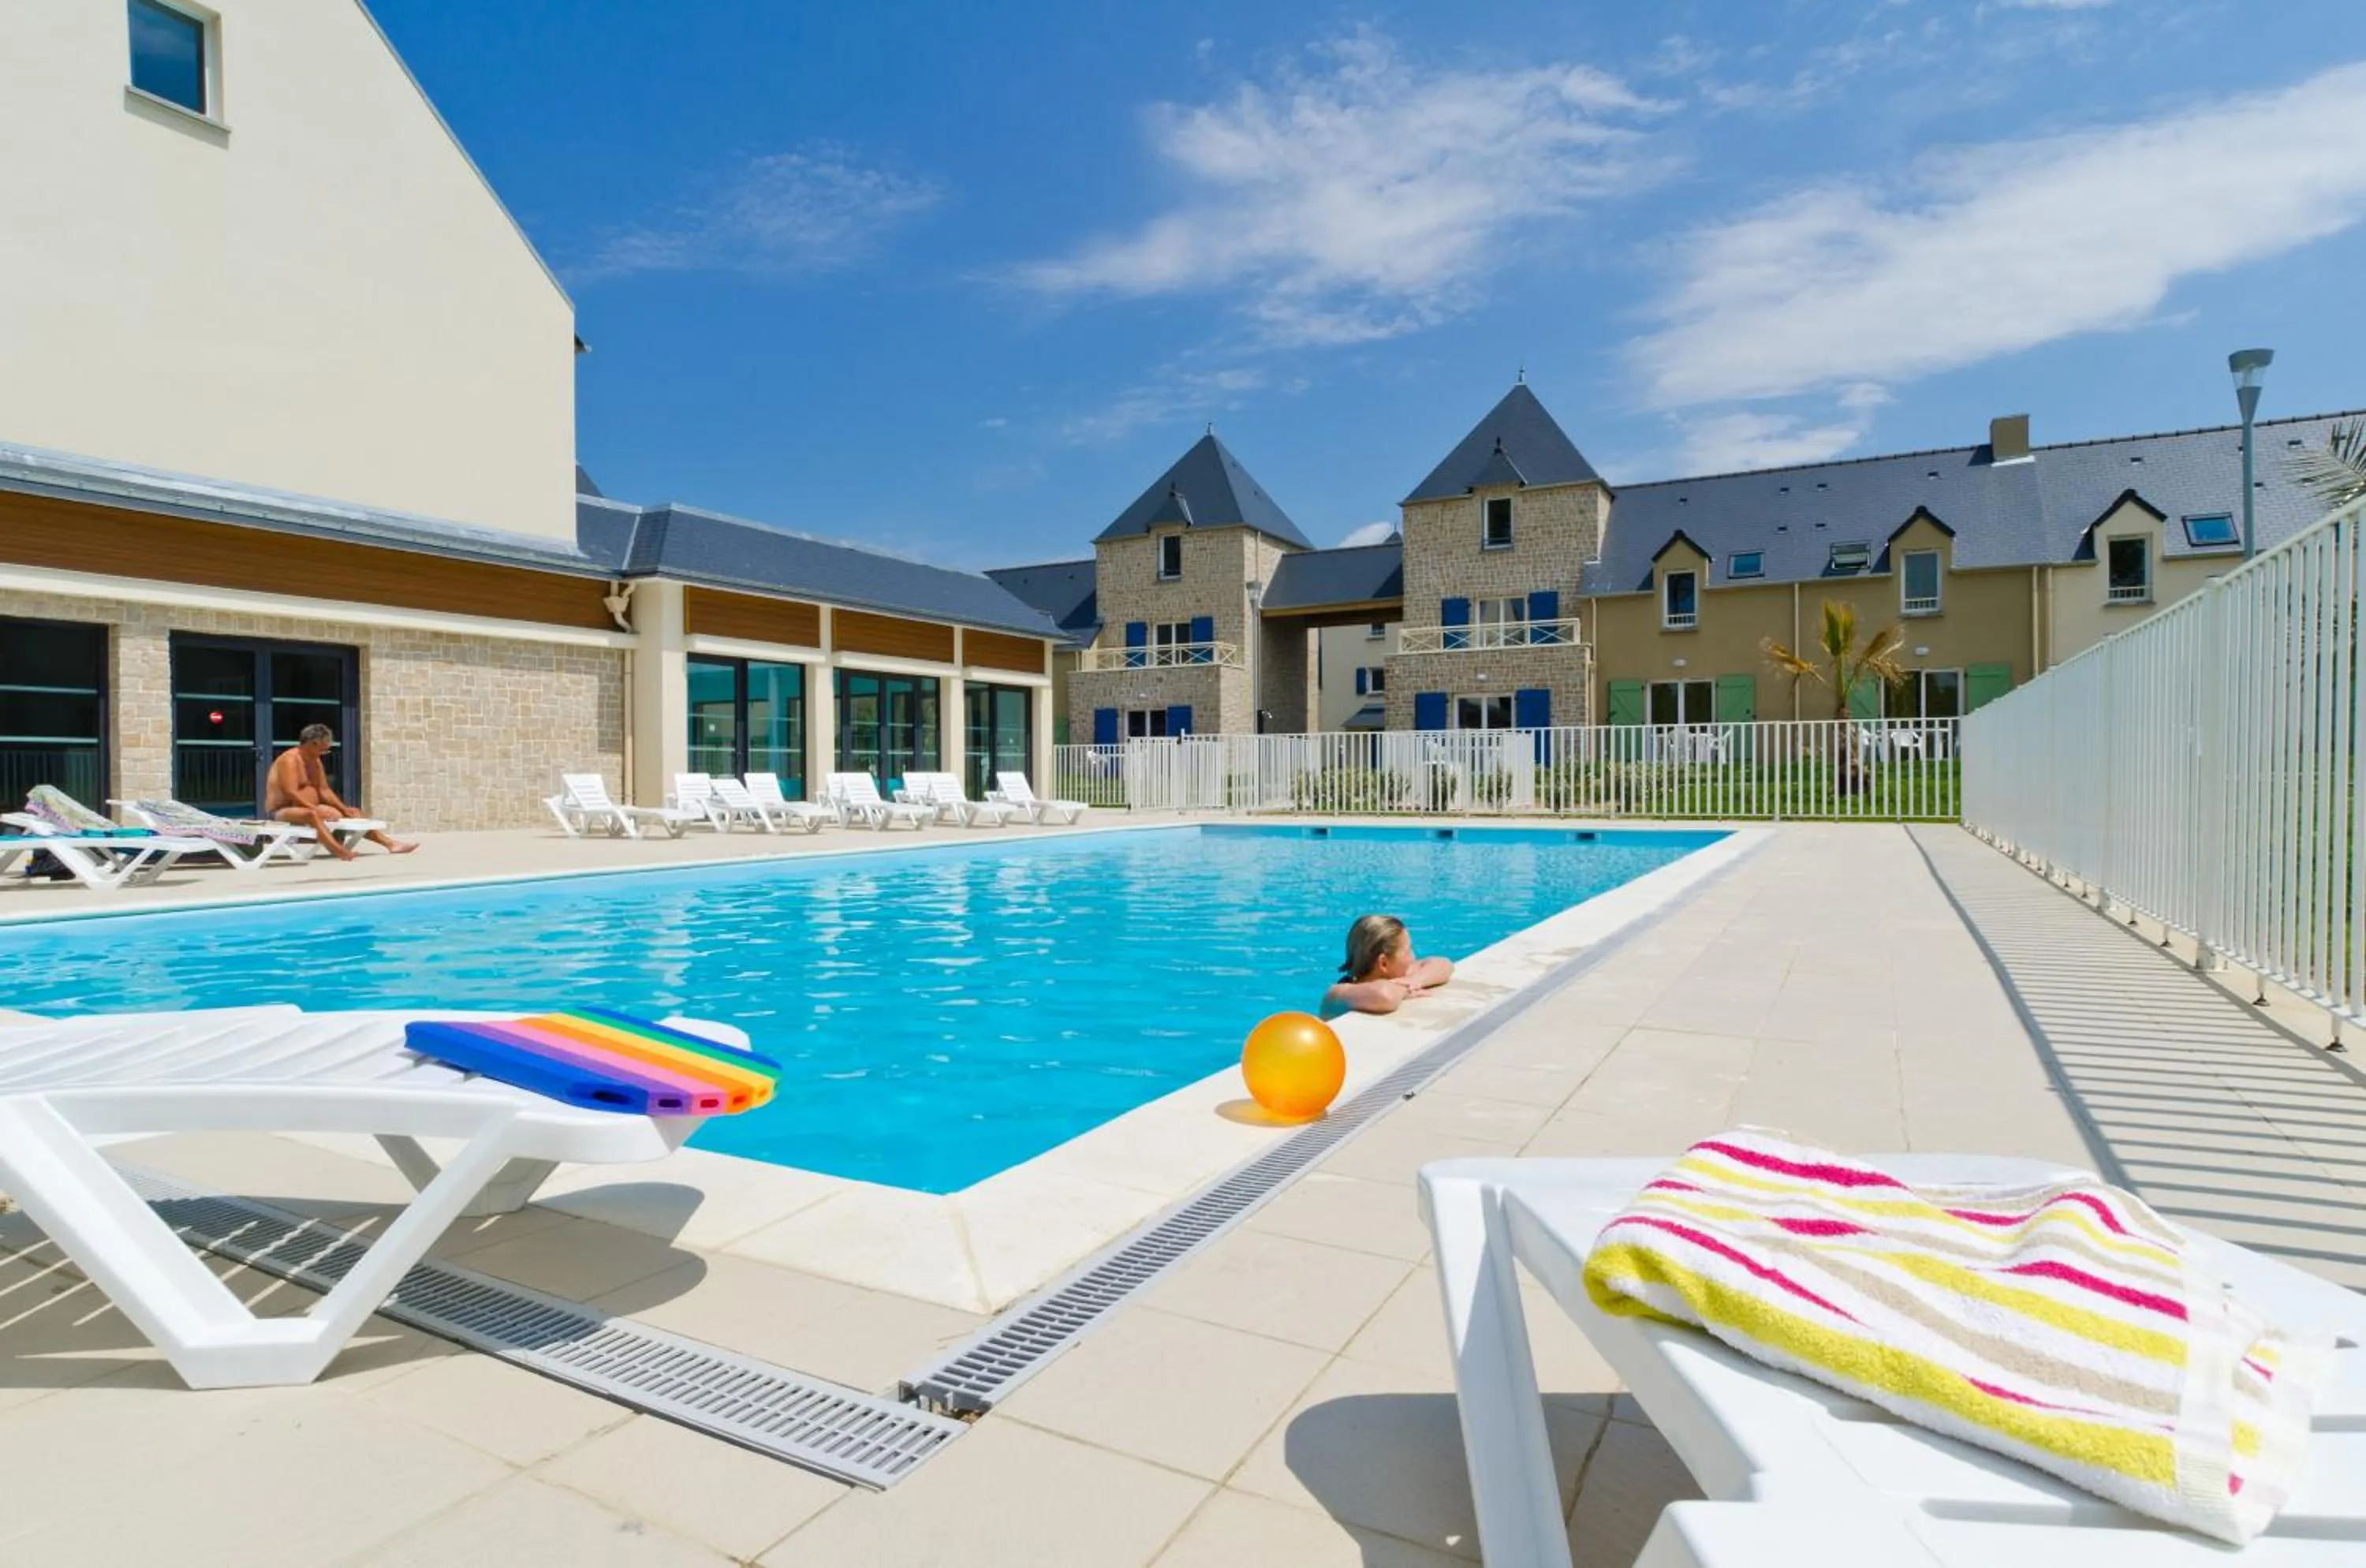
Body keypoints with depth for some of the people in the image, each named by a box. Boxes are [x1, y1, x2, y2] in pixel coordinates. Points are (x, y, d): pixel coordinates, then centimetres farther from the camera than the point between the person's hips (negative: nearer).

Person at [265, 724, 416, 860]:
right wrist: (317, 809, -35)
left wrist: (345, 808, -2)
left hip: (308, 809, 10)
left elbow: (324, 791, 11)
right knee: (312, 815, -41)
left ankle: (390, 843, -4)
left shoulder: (315, 761, 11)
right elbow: (291, 793, -27)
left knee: (346, 815, 2)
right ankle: (339, 851, -66)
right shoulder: (290, 759, -17)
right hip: (282, 811, -10)